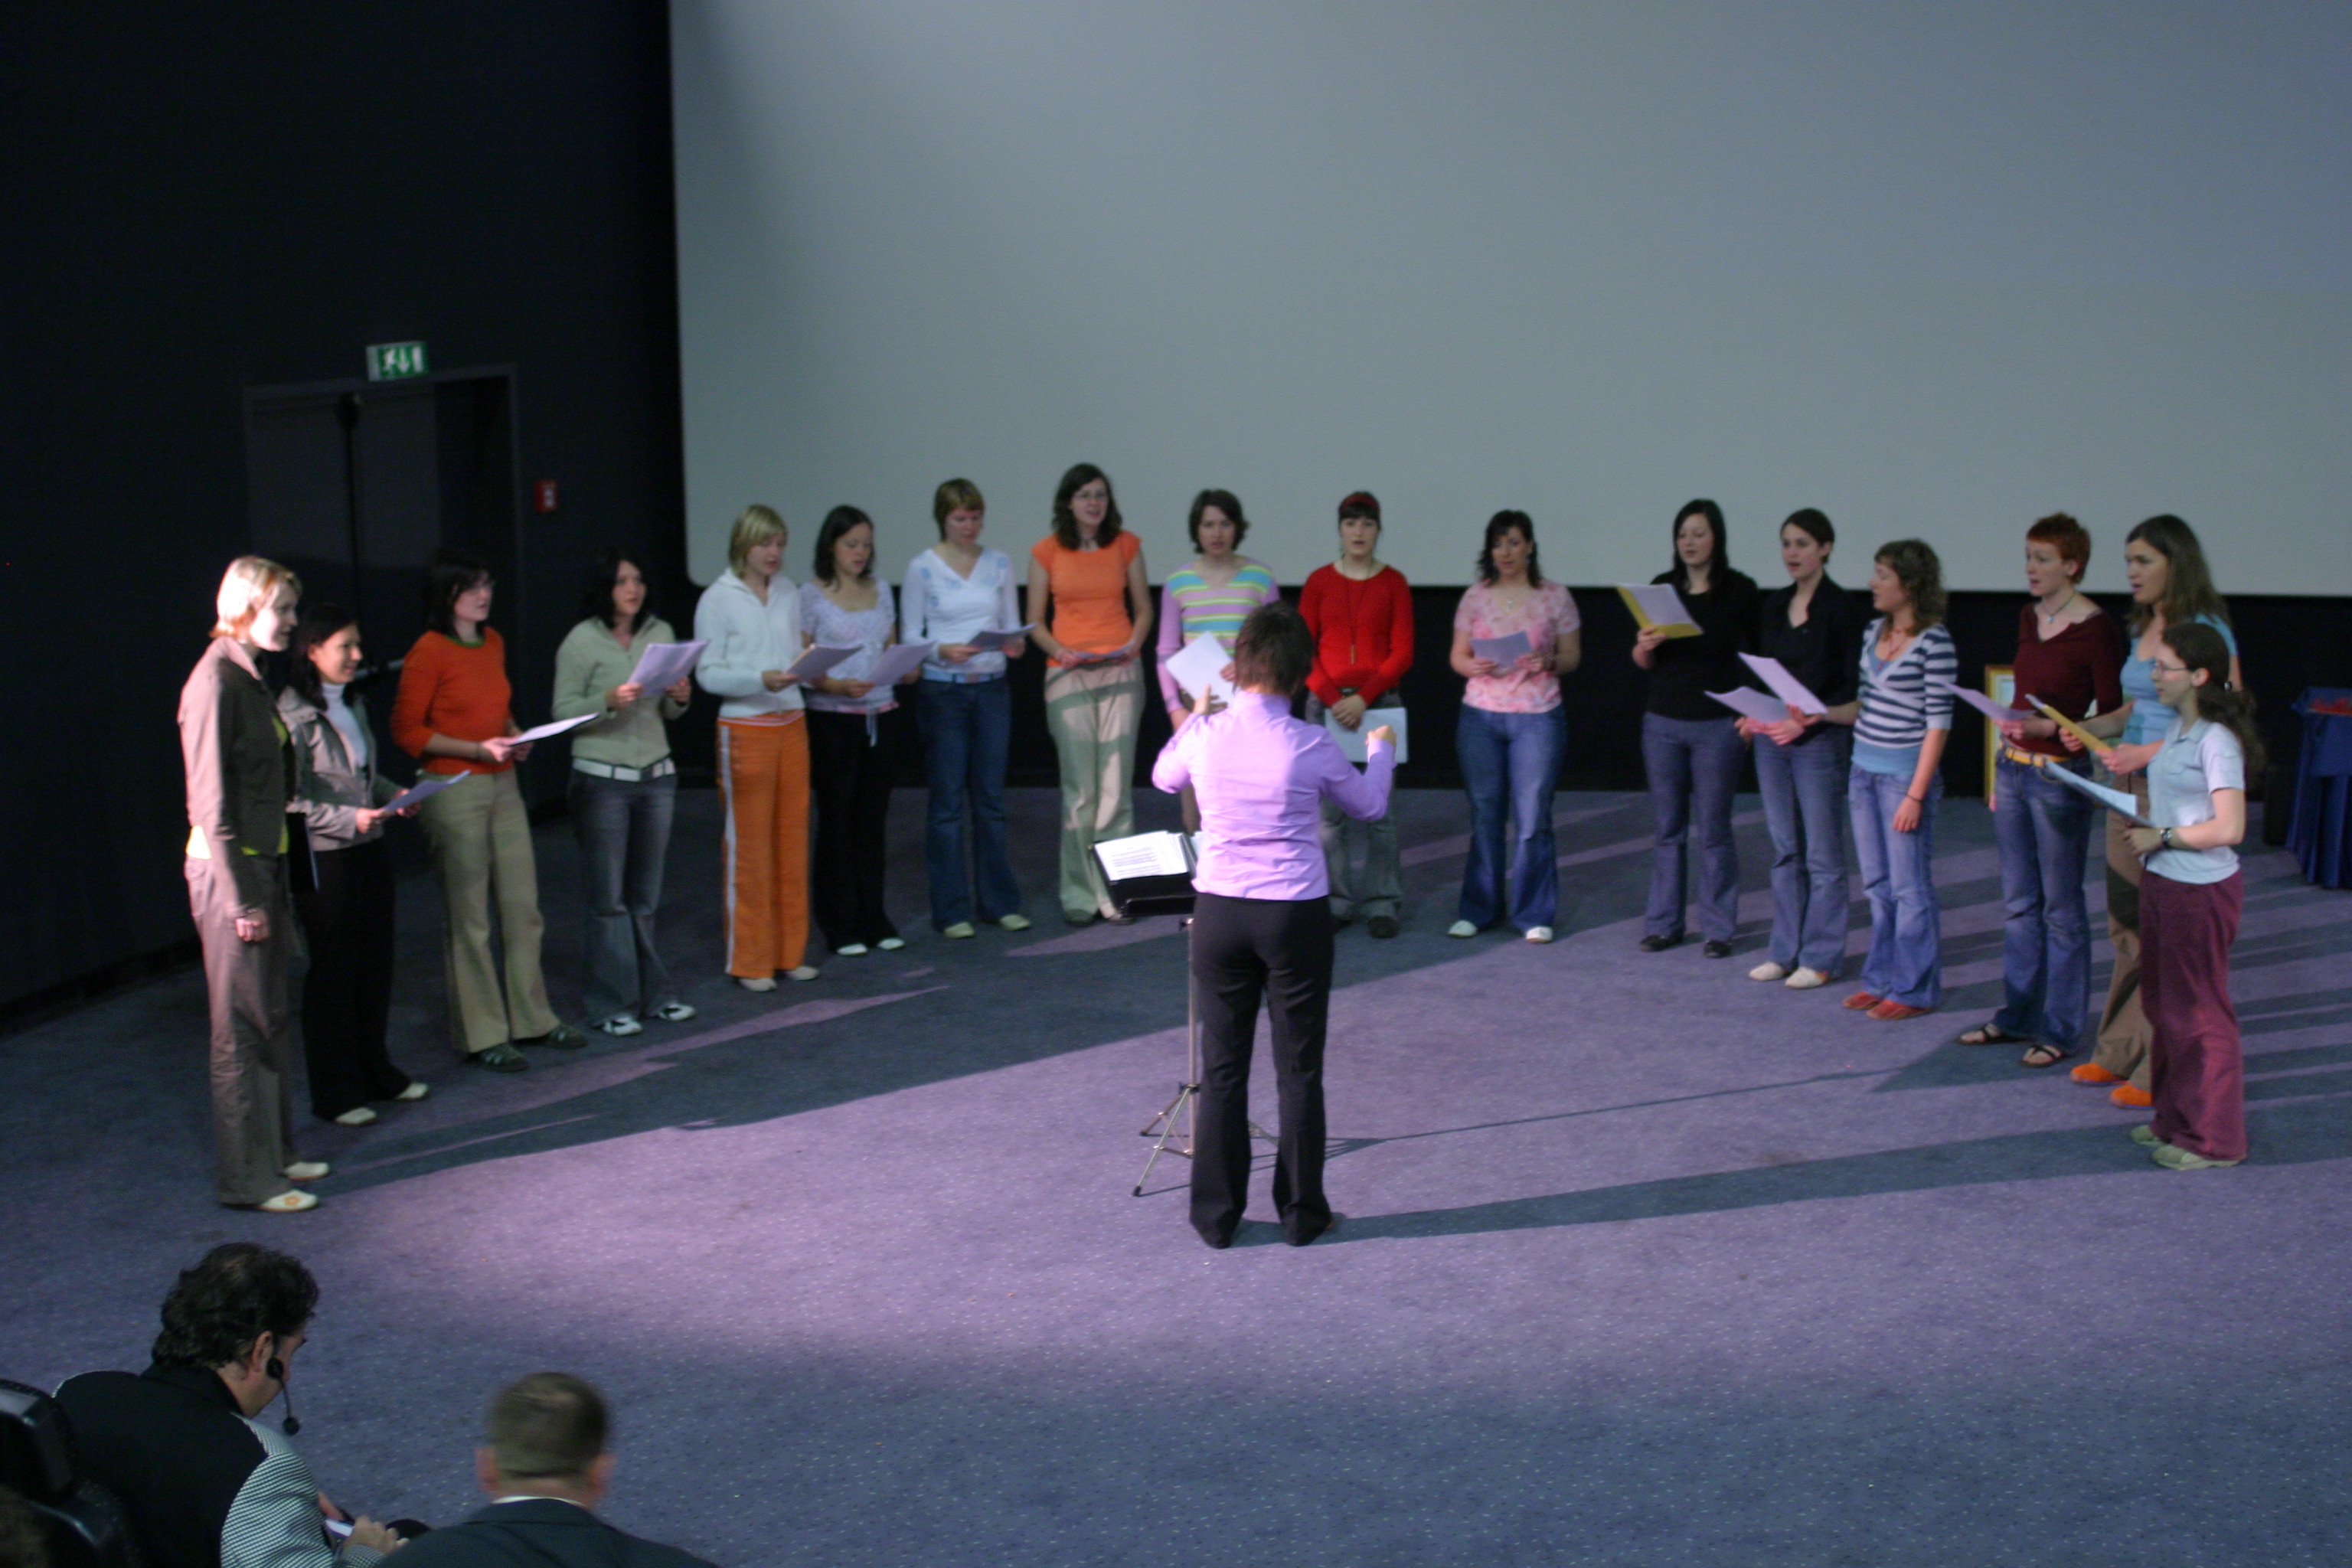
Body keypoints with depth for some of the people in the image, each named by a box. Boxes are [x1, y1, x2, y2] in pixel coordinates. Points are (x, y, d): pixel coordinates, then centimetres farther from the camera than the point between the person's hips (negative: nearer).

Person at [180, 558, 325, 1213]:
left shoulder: (249, 676, 12)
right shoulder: (216, 681, -17)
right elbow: (212, 801, -19)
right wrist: (242, 899, -19)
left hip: (264, 862, 9)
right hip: (230, 869, -9)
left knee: (272, 1017, 16)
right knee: (243, 1027, -2)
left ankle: (274, 1151, 27)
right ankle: (247, 1178, 5)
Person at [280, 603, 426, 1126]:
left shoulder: (354, 704, 10)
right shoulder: (293, 715, -15)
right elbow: (287, 800, -18)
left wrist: (394, 795, 4)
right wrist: (349, 818, -24)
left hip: (370, 849, 8)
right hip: (325, 859, -8)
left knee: (376, 961, 14)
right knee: (332, 971, 2)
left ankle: (375, 1070, 29)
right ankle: (335, 1091, 12)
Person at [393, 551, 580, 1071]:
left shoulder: (493, 641, 11)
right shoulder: (429, 651, -12)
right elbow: (406, 731, -12)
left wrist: (514, 736, 2)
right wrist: (478, 749, -19)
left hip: (503, 785, 7)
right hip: (454, 790, -7)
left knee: (523, 906, 12)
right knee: (468, 916, 0)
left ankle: (532, 1019, 23)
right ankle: (482, 1035, 8)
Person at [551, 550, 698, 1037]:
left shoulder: (661, 633, 8)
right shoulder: (581, 641, -6)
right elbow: (562, 711, -6)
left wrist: (680, 698, -6)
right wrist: (609, 701, -21)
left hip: (657, 775, 4)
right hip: (602, 779, -4)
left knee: (646, 896, 9)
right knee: (607, 898, 0)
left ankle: (654, 994, 18)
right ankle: (613, 1004, 7)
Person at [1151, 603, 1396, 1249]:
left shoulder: (1205, 736, -6)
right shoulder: (1311, 746, -11)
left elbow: (1164, 777, 17)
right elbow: (1369, 805, 8)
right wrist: (1380, 750, 29)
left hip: (1219, 912, 2)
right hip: (1296, 916, -2)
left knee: (1222, 1068, 10)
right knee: (1299, 1070, 9)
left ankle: (1216, 1215, 16)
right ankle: (1301, 1213, 16)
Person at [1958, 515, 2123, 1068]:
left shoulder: (2094, 628, -13)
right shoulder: (2029, 618, 10)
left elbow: (2111, 716, -13)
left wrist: (2052, 729, -26)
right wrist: (2002, 771, 17)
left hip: (2060, 777, -8)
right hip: (2013, 769, 8)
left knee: (2060, 909, 1)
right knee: (2017, 903, 15)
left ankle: (2060, 1030, 10)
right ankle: (2017, 1016, 25)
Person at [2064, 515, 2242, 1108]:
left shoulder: (2206, 632, -13)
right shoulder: (2142, 629, 12)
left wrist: (2150, 751, -23)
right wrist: (2091, 728, 6)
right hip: (2131, 791, 8)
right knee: (2127, 925, 14)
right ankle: (2120, 1053, 24)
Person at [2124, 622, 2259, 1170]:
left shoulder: (2217, 740, -20)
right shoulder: (2179, 728, 8)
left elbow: (2229, 828, -25)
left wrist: (2161, 837, -16)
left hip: (2200, 892, -10)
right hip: (2163, 882, 10)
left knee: (2199, 1011, 0)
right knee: (2164, 1002, 18)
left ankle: (2213, 1139, 12)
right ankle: (2176, 1118, 32)